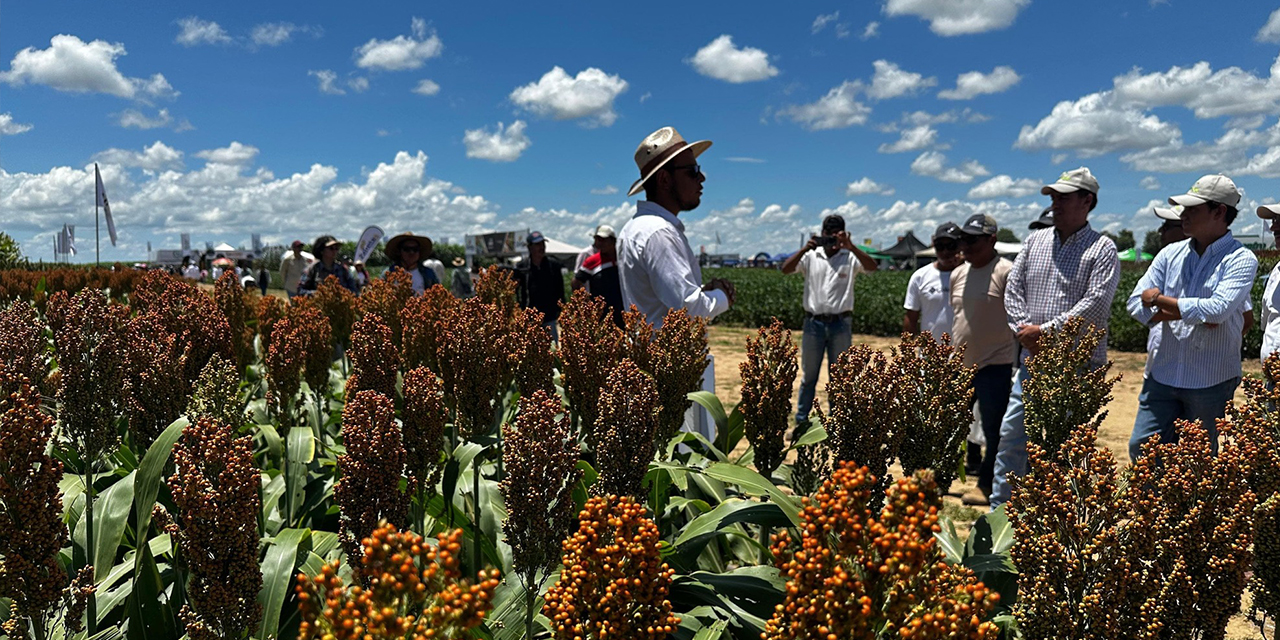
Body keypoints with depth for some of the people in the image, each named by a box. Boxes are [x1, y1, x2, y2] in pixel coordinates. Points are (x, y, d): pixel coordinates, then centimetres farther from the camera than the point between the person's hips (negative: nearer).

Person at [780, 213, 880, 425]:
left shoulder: (850, 258, 2)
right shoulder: (811, 257, 4)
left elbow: (872, 266, -14)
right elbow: (786, 269, -8)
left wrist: (851, 247, -25)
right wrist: (805, 249, -20)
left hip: (841, 323, 0)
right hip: (814, 322, 0)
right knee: (809, 375, 8)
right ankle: (801, 421, 17)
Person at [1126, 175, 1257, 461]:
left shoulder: (1241, 260, -6)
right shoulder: (1170, 254, 8)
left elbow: (1217, 310, -21)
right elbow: (1136, 304, 1)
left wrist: (1159, 300, -10)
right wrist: (1188, 313, -12)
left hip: (1210, 382, -4)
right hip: (1161, 375, 4)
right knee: (1141, 448, 2)